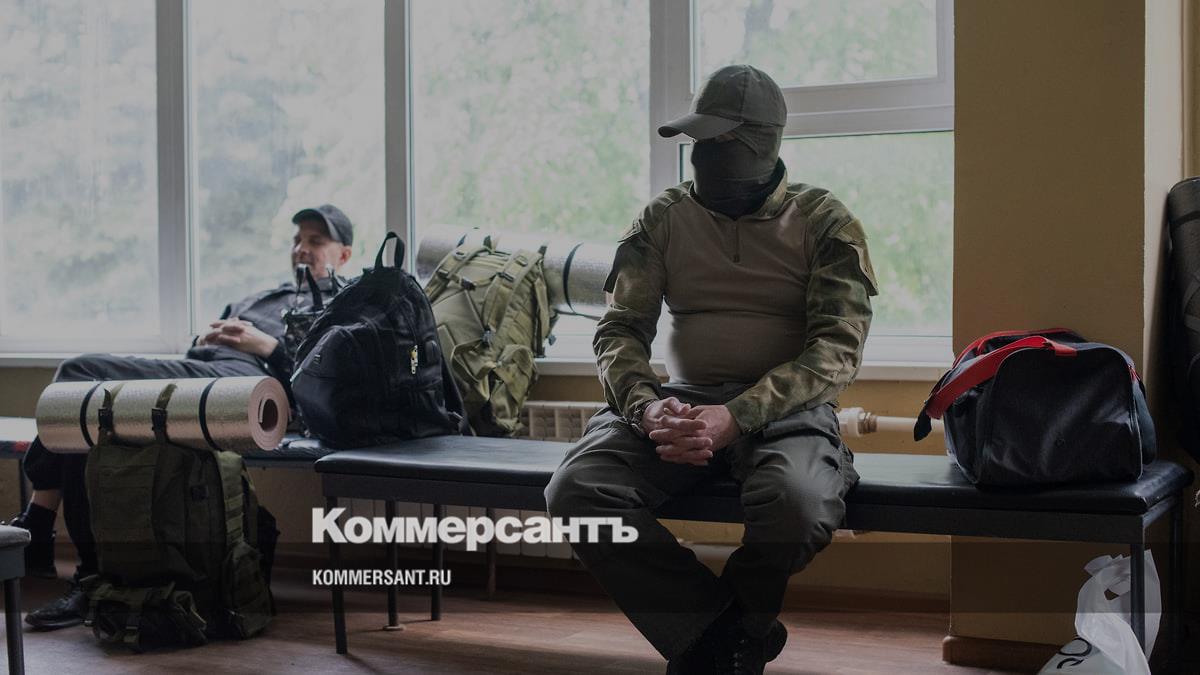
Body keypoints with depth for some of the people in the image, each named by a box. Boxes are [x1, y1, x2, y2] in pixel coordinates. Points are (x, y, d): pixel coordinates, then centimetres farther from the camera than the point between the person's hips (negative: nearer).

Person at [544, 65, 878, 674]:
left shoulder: (823, 222, 2)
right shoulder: (663, 218, 11)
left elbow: (839, 347, -8)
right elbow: (620, 328, 7)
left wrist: (736, 415, -23)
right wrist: (646, 405, -17)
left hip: (785, 405, -2)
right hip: (681, 400, 3)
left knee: (795, 499, -37)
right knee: (576, 490, -26)